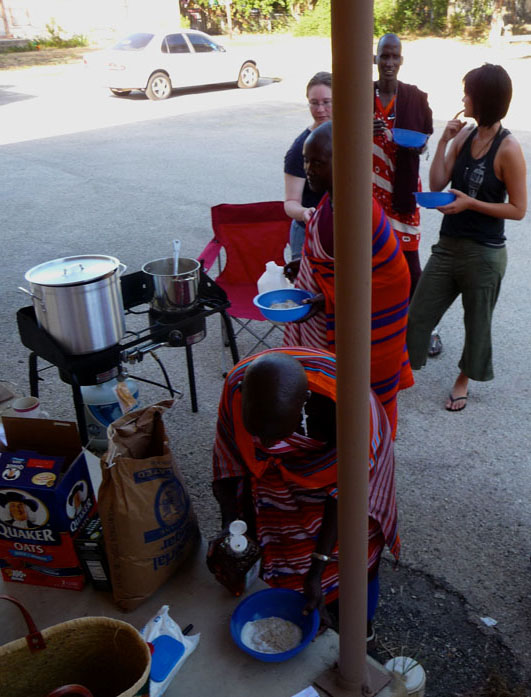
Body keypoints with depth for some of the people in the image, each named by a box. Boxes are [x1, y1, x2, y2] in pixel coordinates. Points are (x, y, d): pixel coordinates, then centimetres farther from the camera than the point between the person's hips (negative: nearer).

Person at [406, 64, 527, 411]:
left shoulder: (508, 148, -15)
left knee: (476, 321, 14)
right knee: (418, 313, 8)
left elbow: (519, 209, -13)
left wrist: (470, 203, -20)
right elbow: (437, 184, 0)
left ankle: (464, 379, 35)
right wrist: (444, 141, -8)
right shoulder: (464, 135, 3)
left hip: (484, 253, -5)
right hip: (449, 245, 5)